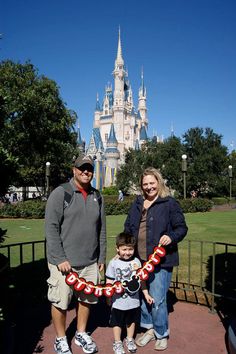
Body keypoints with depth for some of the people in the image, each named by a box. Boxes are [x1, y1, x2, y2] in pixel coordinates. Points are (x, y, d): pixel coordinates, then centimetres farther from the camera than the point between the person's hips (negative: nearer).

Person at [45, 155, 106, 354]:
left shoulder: (97, 197, 8)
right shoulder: (60, 193, -7)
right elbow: (51, 228, -11)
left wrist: (102, 257, 12)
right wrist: (59, 259, -15)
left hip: (90, 262, 5)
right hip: (63, 261, -4)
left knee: (87, 299, 16)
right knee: (60, 302, 7)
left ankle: (81, 334, 38)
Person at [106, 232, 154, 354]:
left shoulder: (136, 261, -5)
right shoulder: (113, 263, -14)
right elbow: (109, 282, -8)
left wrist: (146, 294, 9)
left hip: (134, 300, 3)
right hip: (118, 301, -3)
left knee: (131, 321, 21)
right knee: (117, 322, 13)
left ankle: (129, 340, 44)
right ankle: (117, 343, 35)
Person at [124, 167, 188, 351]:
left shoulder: (170, 203, -6)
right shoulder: (137, 203, 12)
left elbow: (182, 227, -5)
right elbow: (128, 227, 19)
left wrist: (171, 237, -24)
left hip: (160, 260, -6)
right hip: (139, 259, 6)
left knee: (157, 300, 0)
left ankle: (162, 335, 25)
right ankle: (149, 329, 37)